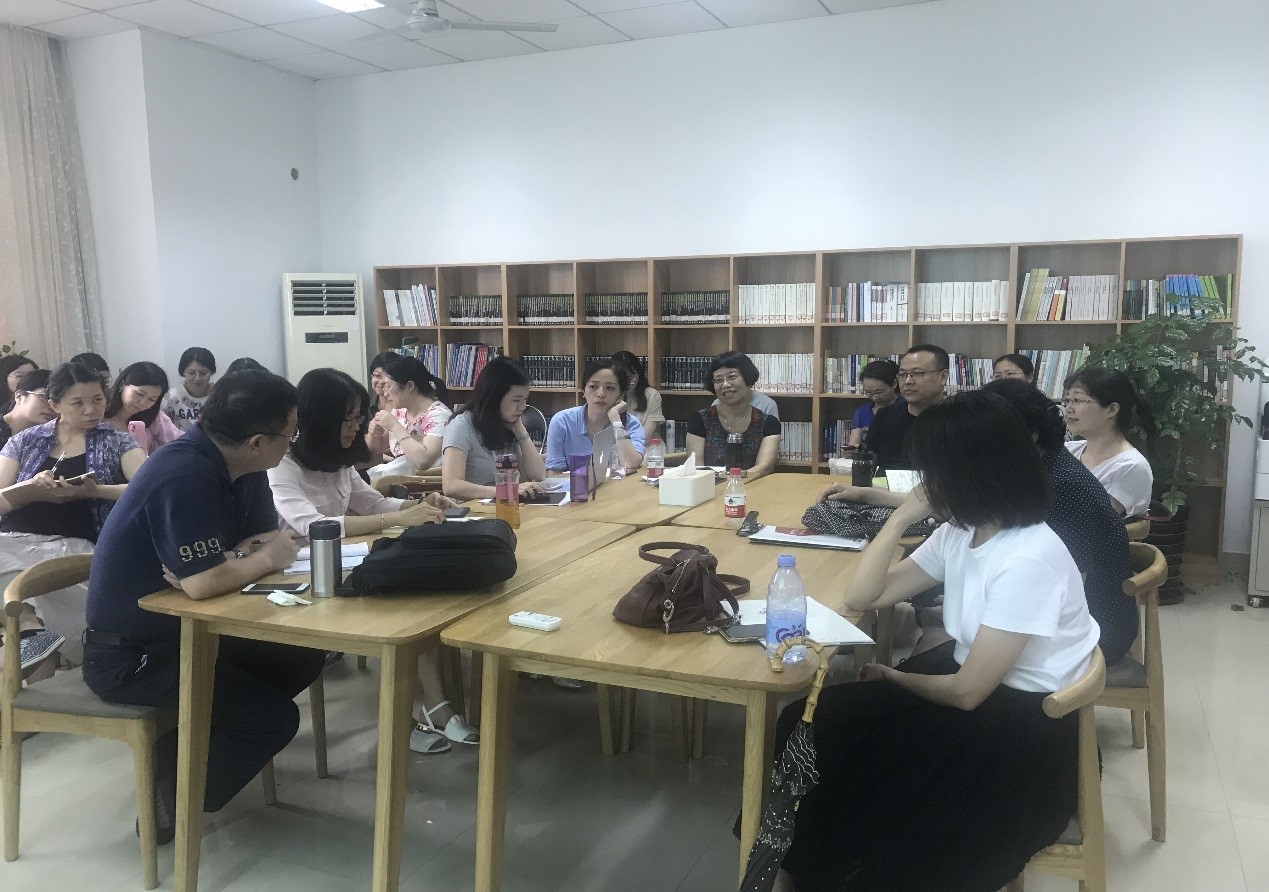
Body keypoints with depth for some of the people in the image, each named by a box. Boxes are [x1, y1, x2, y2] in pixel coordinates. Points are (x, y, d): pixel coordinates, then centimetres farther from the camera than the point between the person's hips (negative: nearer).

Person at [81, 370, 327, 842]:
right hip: (128, 654, -9)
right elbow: (202, 582, -35)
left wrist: (240, 554, -18)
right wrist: (266, 559, -17)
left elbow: (271, 536, 5)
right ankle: (171, 801, 5)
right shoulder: (183, 475, -29)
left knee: (303, 658, 3)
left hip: (181, 628, 9)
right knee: (275, 718, -14)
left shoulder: (237, 465, -1)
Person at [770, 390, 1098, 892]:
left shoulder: (1029, 559, -25)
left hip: (1022, 737, -8)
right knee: (813, 725, -7)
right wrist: (900, 517, -6)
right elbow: (861, 597, 3)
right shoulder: (960, 533, 2)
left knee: (829, 743, -13)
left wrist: (889, 677, -4)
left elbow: (967, 692, -21)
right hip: (973, 686, 8)